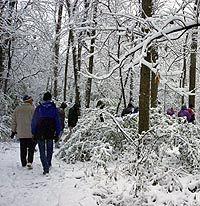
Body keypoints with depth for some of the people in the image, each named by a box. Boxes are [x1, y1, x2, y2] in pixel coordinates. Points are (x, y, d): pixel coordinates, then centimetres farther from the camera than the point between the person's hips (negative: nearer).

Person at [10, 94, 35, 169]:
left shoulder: (17, 109, 6)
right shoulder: (32, 108, -10)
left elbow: (13, 121, 10)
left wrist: (13, 131, 17)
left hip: (21, 133, 4)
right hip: (30, 133, -4)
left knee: (23, 149, 14)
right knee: (31, 148, 5)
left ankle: (23, 163, 22)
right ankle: (29, 162, -8)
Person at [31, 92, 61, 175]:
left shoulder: (38, 108, -1)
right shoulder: (54, 108, -1)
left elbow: (33, 122, 1)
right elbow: (58, 122, -1)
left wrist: (33, 133, 7)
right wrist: (57, 134, 5)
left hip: (40, 134, -1)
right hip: (50, 133, 1)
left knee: (42, 152, 3)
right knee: (49, 150, 20)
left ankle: (46, 168, -9)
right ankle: (48, 164, 31)